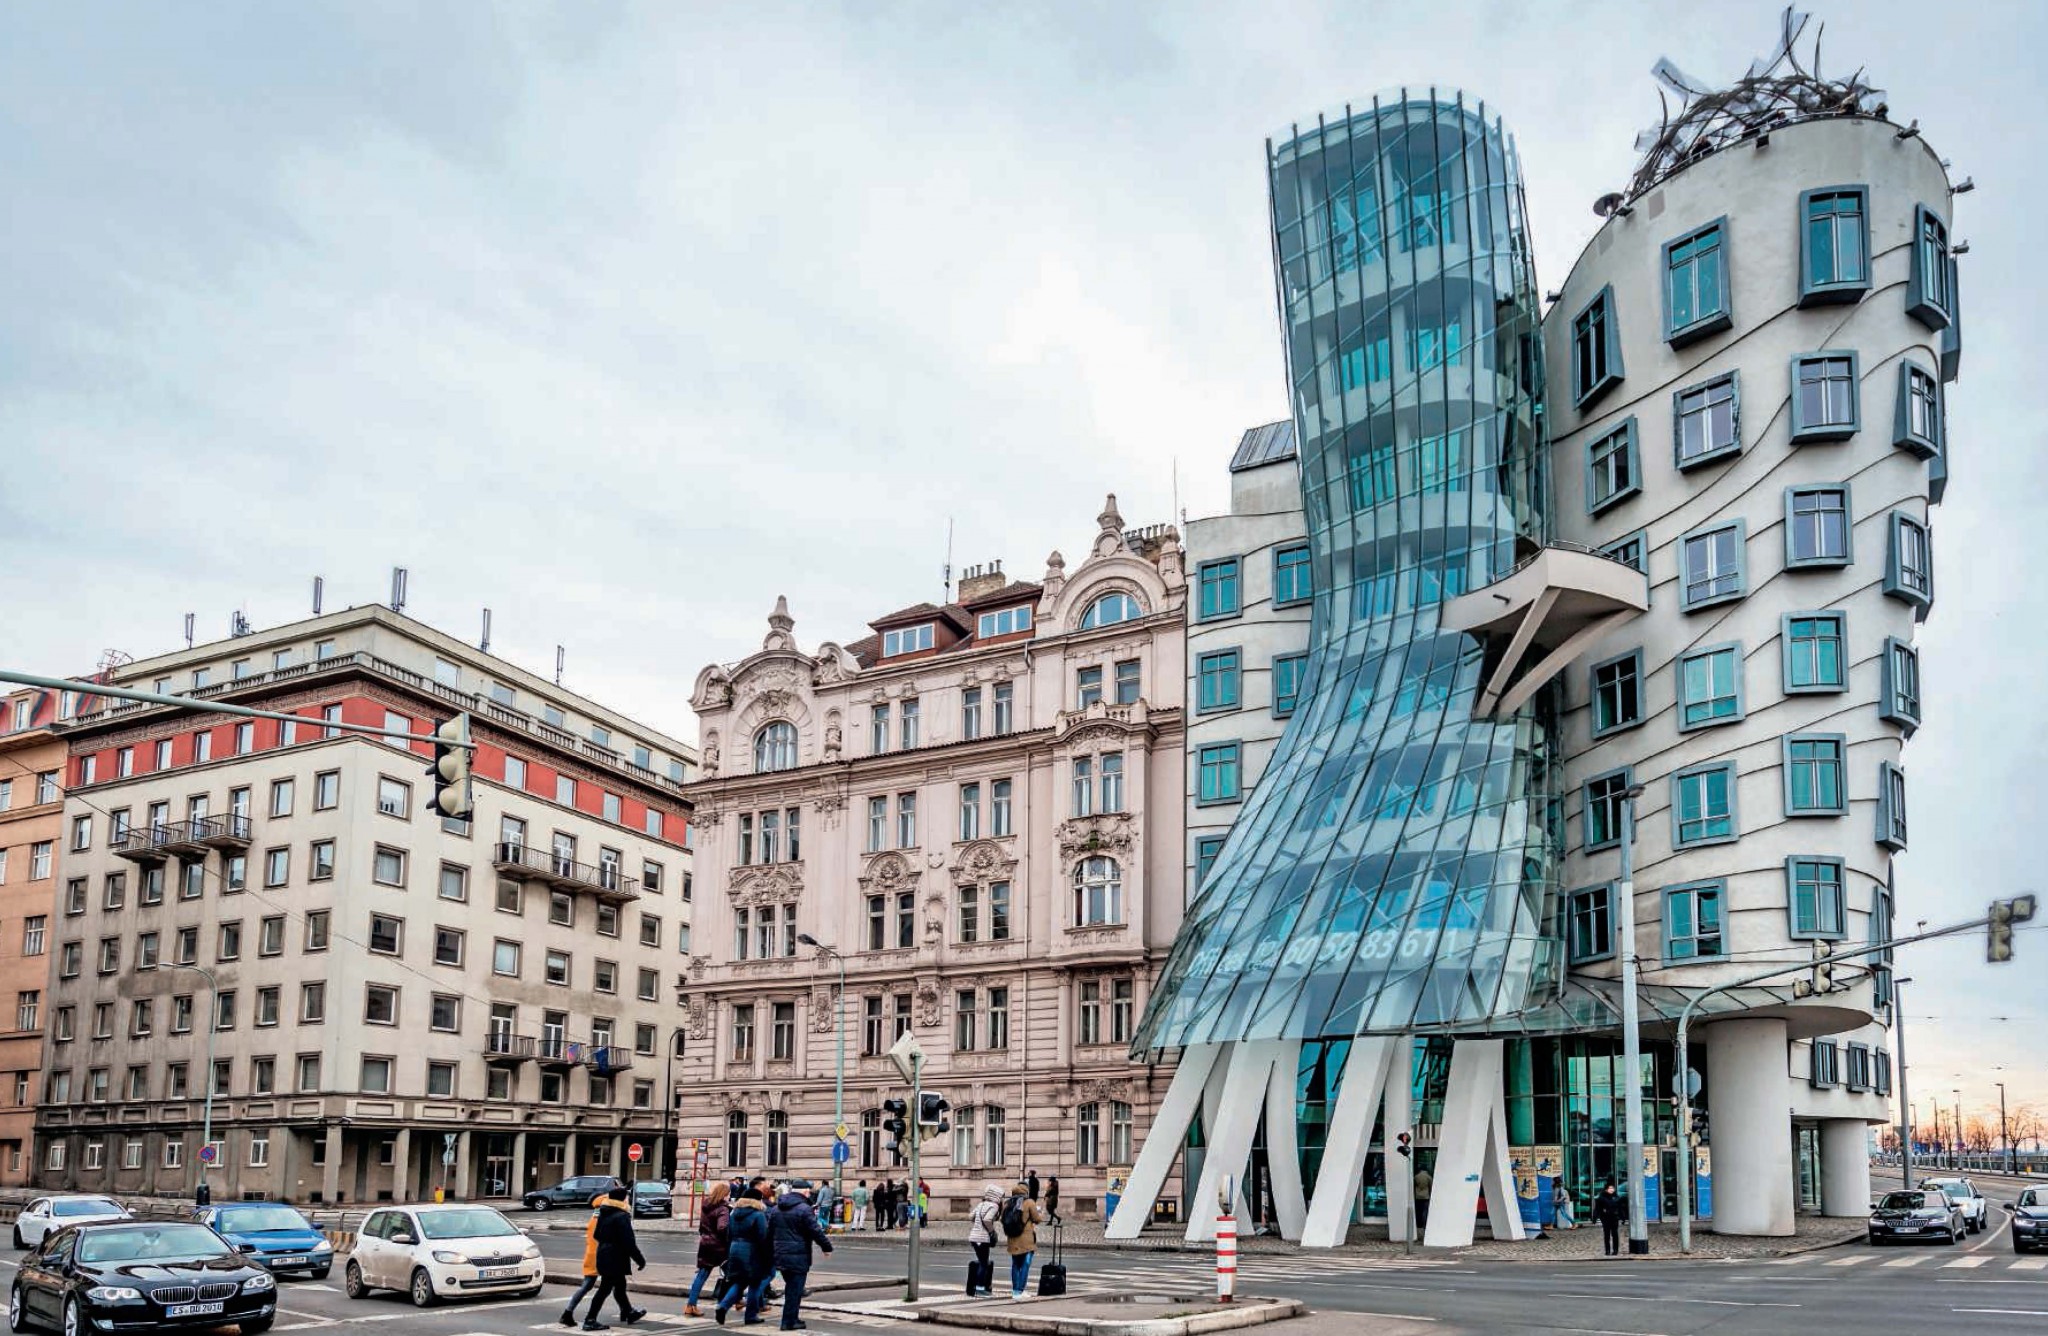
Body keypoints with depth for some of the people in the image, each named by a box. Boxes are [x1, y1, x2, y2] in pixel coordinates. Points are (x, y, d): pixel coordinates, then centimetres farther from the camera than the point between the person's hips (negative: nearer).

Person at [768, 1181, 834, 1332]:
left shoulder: (776, 1209, 11)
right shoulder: (804, 1209, -14)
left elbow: (769, 1232, 16)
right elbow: (815, 1231, -15)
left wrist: (772, 1251, 24)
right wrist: (827, 1246, -3)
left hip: (780, 1255, 7)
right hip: (798, 1257, -7)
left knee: (791, 1287, 19)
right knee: (795, 1289, 1)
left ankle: (792, 1318, 23)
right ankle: (789, 1321, 3)